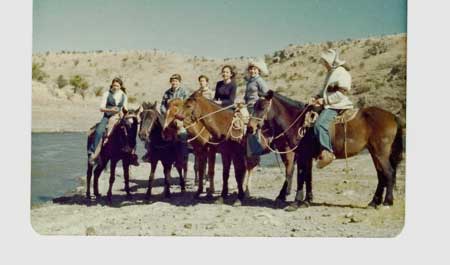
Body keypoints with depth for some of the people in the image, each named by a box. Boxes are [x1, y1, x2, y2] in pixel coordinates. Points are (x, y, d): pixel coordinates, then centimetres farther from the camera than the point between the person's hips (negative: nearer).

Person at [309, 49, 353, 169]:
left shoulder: (342, 73, -12)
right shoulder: (331, 73, 19)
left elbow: (340, 94, -19)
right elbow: (325, 89, 27)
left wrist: (324, 100, -20)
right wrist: (317, 97, 9)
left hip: (336, 106, -11)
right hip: (328, 105, 11)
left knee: (320, 124, -32)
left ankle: (327, 152, -32)